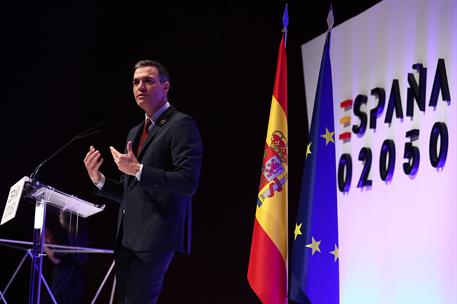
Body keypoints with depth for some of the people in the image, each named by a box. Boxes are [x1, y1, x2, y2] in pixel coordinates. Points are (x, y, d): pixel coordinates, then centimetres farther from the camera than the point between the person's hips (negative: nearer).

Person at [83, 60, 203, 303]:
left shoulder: (181, 124, -5)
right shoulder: (135, 132, 22)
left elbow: (188, 183, -16)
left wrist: (139, 170, -20)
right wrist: (98, 179, 6)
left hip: (156, 235, -9)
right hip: (128, 236, 9)